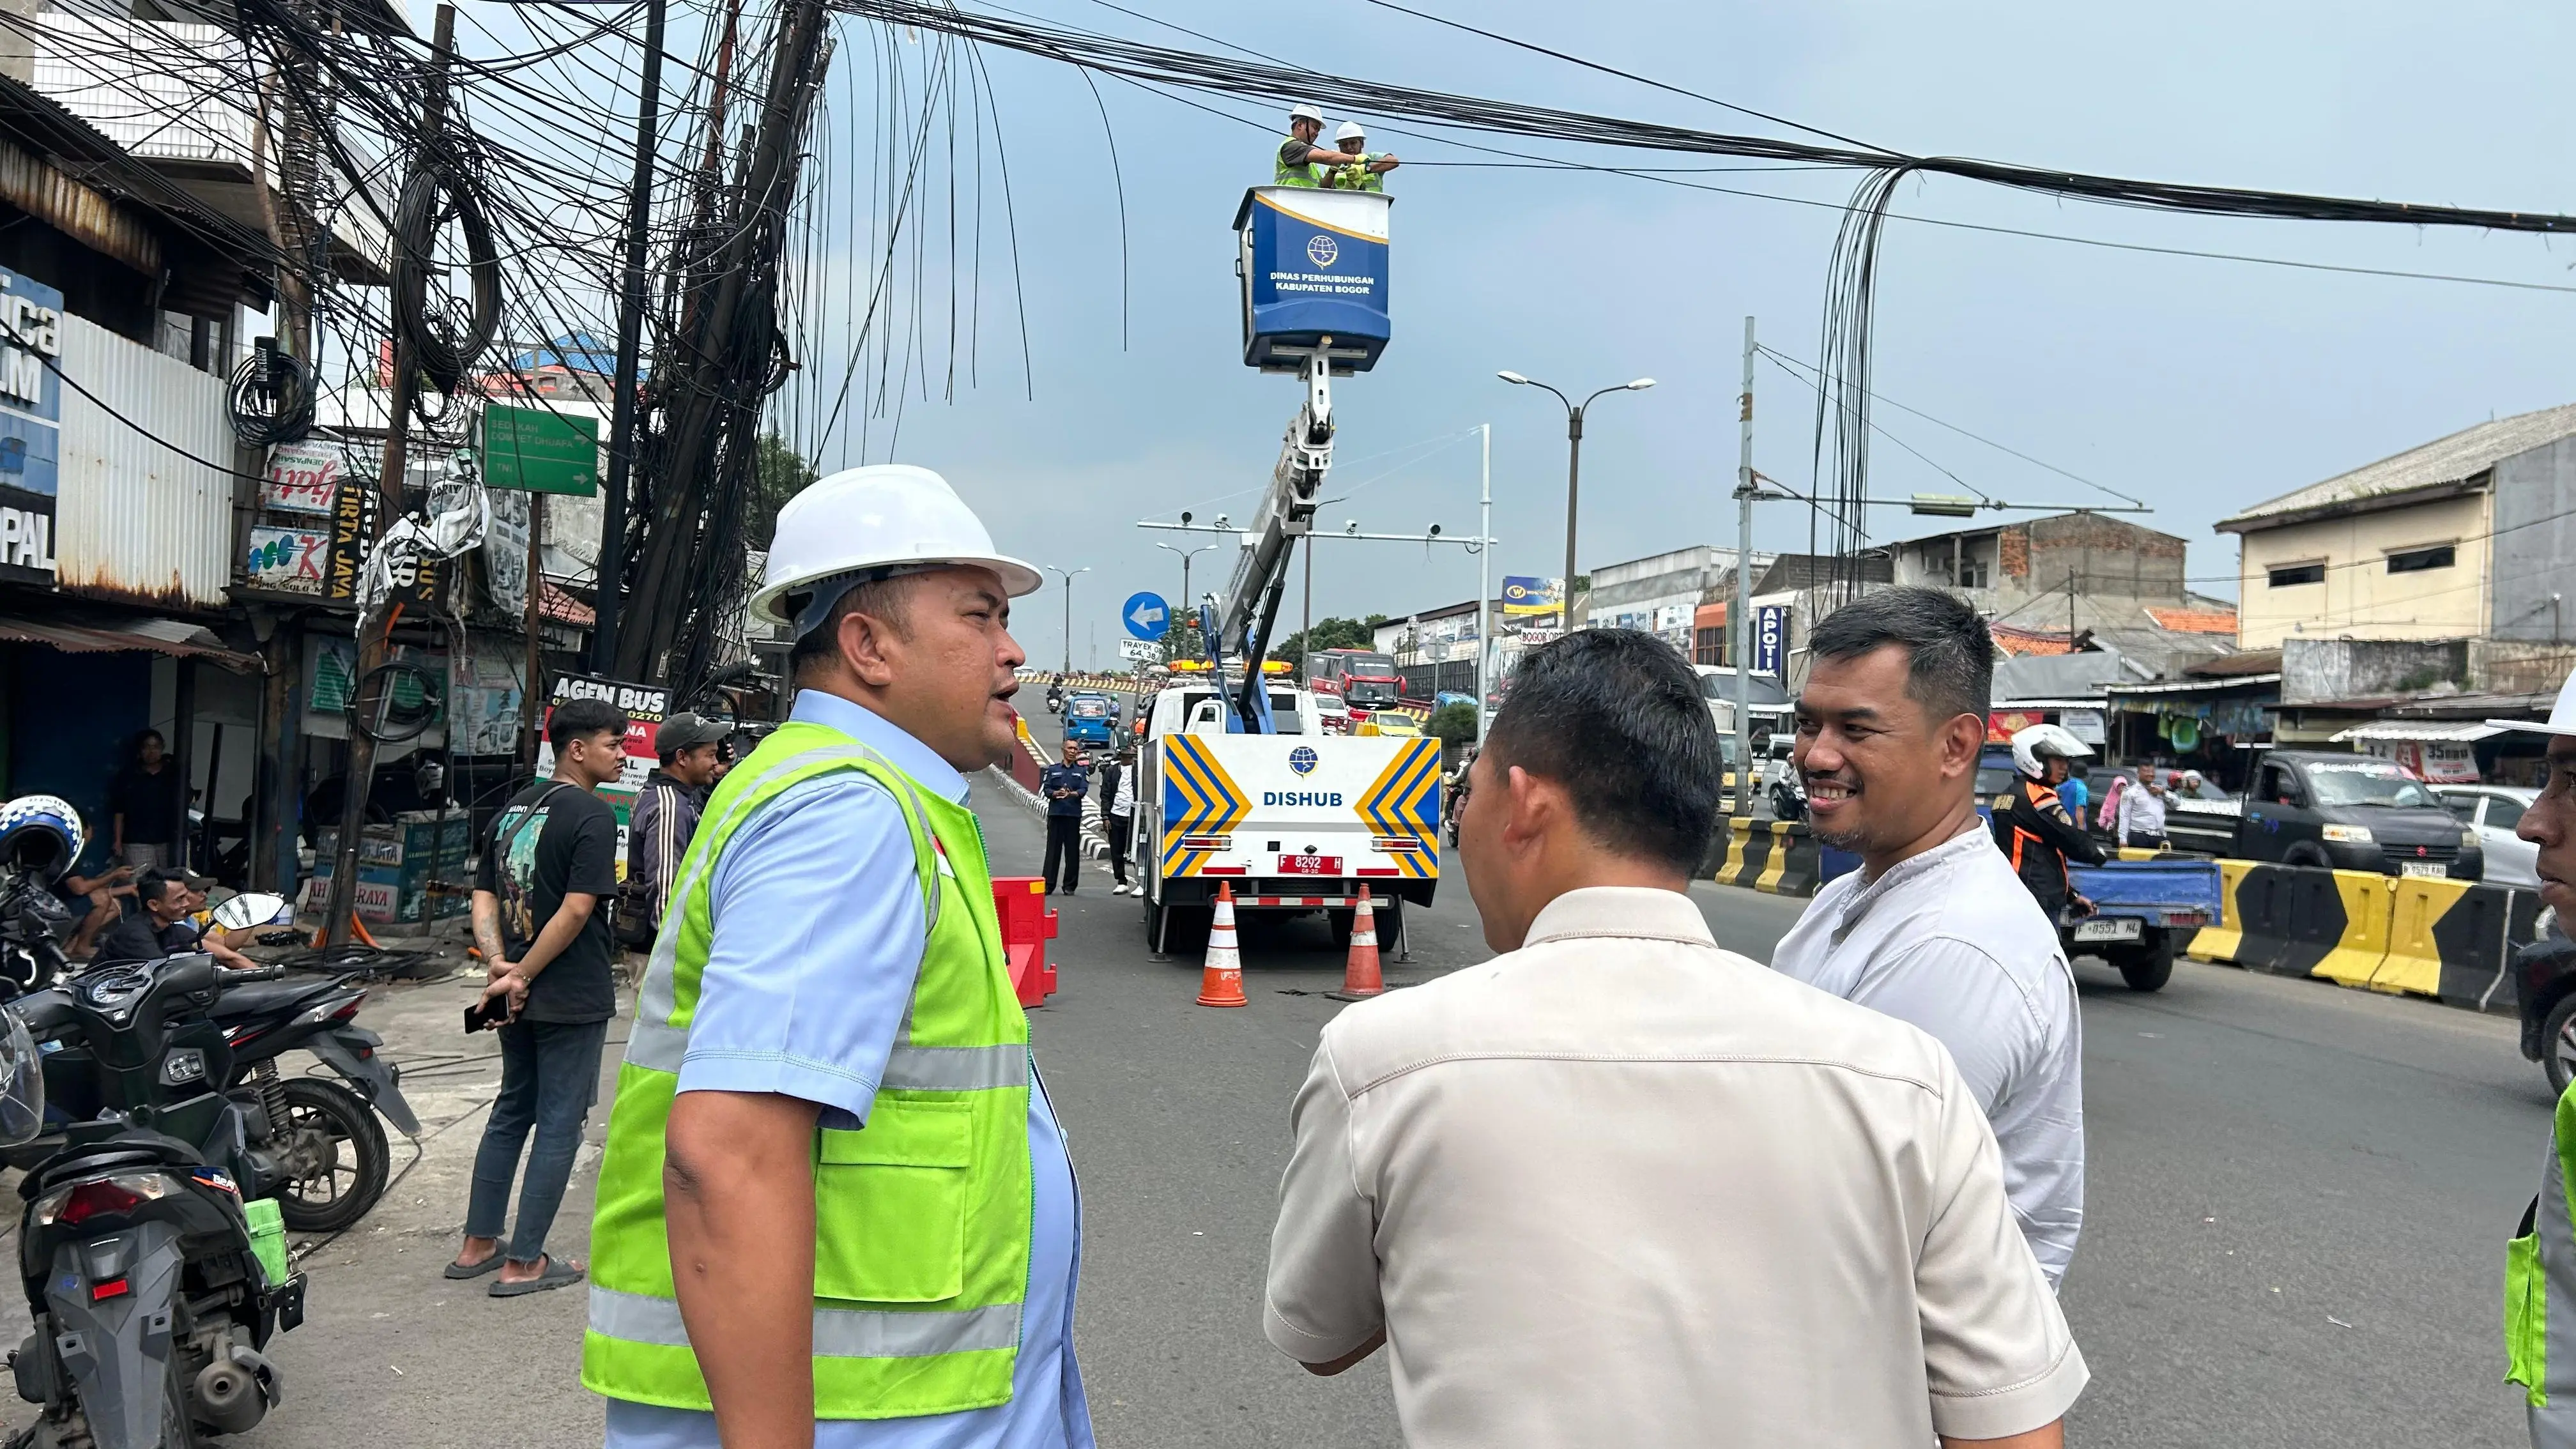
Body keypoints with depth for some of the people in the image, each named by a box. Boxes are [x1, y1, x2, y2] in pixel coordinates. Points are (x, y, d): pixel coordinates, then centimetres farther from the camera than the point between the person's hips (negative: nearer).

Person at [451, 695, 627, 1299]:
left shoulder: (514, 807, 10)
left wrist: (499, 962, -4)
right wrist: (522, 975, -14)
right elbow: (576, 910, -22)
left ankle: (478, 1244, 26)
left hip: (521, 995, 8)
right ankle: (523, 1263, 8)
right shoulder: (592, 815, -15)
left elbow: (484, 894, 6)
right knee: (559, 1124, 2)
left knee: (511, 1111, 20)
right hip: (572, 997, -8)